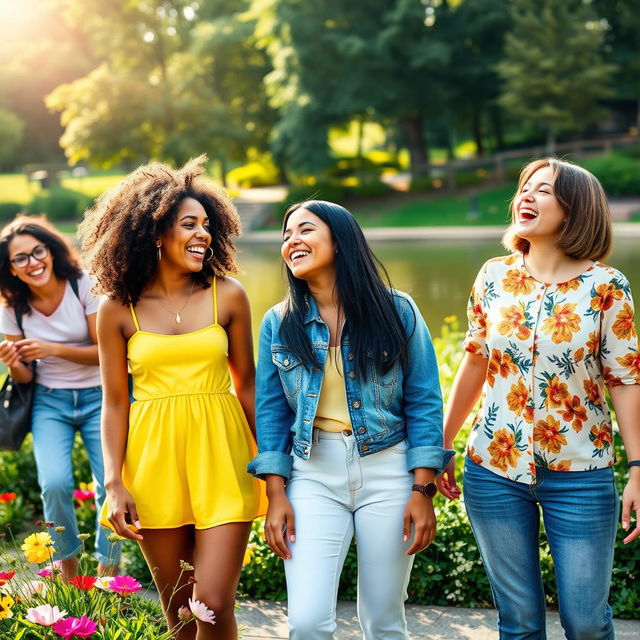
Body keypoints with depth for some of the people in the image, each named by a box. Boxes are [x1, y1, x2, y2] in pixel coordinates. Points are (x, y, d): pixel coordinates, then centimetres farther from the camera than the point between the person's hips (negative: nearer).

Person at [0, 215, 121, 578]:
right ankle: (68, 560, 8)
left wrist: (53, 349, -24)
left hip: (98, 397, -1)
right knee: (55, 483, -19)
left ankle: (108, 567, 13)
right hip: (50, 402, 1)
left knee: (111, 486, -11)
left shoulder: (84, 286, -12)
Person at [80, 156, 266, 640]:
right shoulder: (117, 309, 0)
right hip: (154, 460, 1)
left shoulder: (228, 296, 0)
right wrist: (114, 482, -5)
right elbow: (115, 403, 2)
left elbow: (247, 384, 7)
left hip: (220, 457, 0)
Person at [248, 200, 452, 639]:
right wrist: (276, 495, -3)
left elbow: (423, 403, -2)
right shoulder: (279, 323, 4)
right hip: (314, 474, 1)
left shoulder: (398, 311, -2)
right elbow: (271, 412, 4)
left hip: (388, 471, -1)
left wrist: (423, 490, -6)